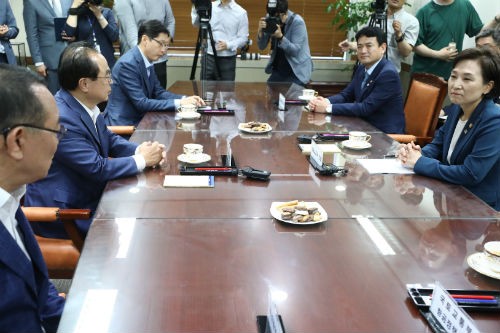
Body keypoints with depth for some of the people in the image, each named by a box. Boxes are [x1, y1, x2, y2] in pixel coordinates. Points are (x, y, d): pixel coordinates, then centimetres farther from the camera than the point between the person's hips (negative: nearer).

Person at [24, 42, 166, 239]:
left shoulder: (87, 106, 1)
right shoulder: (60, 119, -27)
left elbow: (109, 139, 15)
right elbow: (97, 168, -25)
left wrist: (139, 150, -4)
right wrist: (142, 160, -14)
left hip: (88, 197, 9)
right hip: (63, 215, -9)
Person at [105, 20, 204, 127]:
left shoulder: (147, 62, 7)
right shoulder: (127, 64, -19)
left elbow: (158, 92, 11)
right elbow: (141, 103, -22)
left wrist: (184, 99, -6)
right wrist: (178, 103, -23)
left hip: (138, 120, 8)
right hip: (123, 125, -8)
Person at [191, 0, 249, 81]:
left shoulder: (241, 12, -1)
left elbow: (243, 38, -3)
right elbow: (196, 23, 5)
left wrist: (228, 45, -18)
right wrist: (195, 8, -11)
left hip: (227, 60, -2)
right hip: (209, 56, 2)